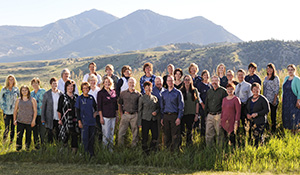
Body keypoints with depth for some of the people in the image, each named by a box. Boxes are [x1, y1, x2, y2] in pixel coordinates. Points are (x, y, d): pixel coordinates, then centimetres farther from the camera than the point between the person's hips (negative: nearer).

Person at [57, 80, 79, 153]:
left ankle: (74, 150, 4)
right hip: (66, 120, -3)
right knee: (67, 133, -4)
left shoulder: (76, 97, 12)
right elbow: (59, 110, 1)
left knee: (75, 135, 0)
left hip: (75, 119, 3)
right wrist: (59, 119, -5)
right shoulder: (62, 97, 3)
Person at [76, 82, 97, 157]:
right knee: (85, 138, -2)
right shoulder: (79, 98, -3)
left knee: (92, 137, 8)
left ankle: (92, 153, 17)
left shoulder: (91, 97, 8)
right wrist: (79, 121, -8)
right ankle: (86, 152, 6)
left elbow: (95, 107, 24)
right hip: (84, 121, -4)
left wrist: (95, 112, 5)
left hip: (92, 121, 4)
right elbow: (77, 111, -3)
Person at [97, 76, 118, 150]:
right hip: (105, 116, -5)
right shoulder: (101, 93, -4)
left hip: (113, 116, 5)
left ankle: (110, 148, 16)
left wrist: (117, 115, 12)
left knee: (112, 134, 9)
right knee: (106, 134, -5)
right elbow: (99, 106, -6)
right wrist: (101, 117, -11)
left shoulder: (114, 92, 11)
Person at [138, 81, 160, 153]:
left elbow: (158, 108, 18)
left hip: (154, 120, 3)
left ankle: (152, 150, 17)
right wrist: (139, 122, -2)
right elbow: (139, 110, 1)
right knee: (145, 137, 1)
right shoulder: (142, 98, 0)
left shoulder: (155, 98, 9)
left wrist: (156, 112, -6)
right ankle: (145, 151, 14)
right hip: (145, 120, -3)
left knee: (155, 136, -1)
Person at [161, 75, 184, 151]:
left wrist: (179, 117, -10)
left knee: (175, 135, -4)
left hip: (174, 115, -4)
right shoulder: (163, 93, 13)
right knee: (166, 134, 6)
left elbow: (181, 106, -2)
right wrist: (162, 118, 9)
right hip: (166, 116, 4)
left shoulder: (178, 93, 1)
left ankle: (175, 149, 2)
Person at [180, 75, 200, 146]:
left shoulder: (194, 90, 6)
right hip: (183, 113, 0)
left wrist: (196, 114, -1)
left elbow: (197, 103, 5)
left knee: (189, 130, 5)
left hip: (191, 113, 0)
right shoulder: (181, 91, 5)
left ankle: (189, 145, 15)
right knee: (181, 130, -5)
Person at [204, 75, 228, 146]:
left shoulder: (223, 91, -1)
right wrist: (206, 114, 16)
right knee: (208, 133, 3)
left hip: (219, 115, -5)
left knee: (219, 134, 0)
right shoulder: (209, 91, 16)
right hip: (210, 115, 5)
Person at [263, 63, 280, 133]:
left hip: (273, 99, -5)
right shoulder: (266, 78, 14)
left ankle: (273, 129, 11)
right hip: (266, 98, 5)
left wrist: (275, 99, -13)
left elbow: (277, 89, -8)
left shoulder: (276, 78, -4)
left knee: (273, 114, 1)